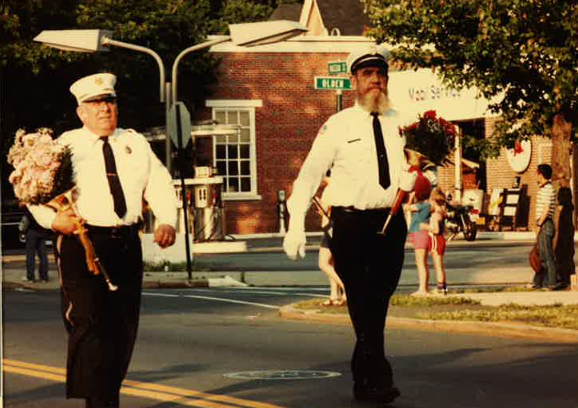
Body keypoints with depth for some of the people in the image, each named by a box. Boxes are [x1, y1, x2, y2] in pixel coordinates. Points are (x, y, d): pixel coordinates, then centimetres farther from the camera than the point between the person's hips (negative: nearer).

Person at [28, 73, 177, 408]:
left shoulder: (136, 144, 16)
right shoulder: (66, 146, 4)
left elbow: (160, 184, 10)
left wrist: (167, 221, -8)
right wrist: (53, 219, -21)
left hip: (126, 245, 5)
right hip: (82, 244, -5)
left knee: (123, 330, 9)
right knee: (90, 327, -12)